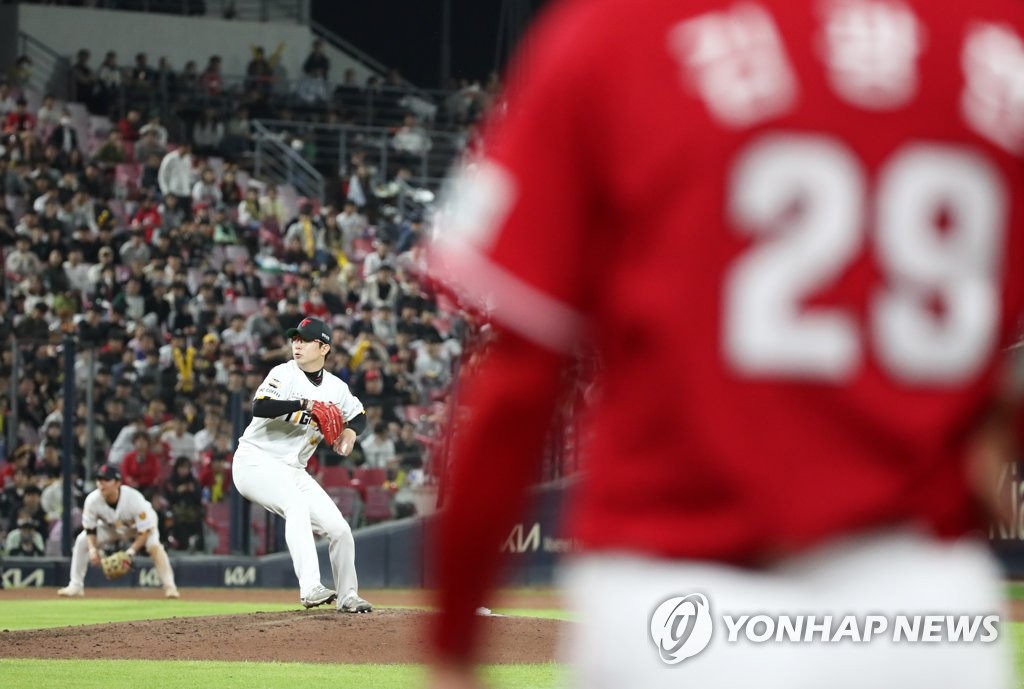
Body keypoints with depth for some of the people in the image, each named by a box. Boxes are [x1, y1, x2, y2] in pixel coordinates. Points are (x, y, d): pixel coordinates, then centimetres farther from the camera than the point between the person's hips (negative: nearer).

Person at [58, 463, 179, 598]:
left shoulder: (134, 499, -39)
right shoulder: (92, 500, -30)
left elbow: (145, 531, -32)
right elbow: (90, 529, -16)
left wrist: (131, 551, -42)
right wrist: (92, 549, -33)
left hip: (140, 524, -3)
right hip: (110, 527, 4)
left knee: (154, 545, -32)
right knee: (81, 541, -13)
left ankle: (169, 586, -23)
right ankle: (76, 586, -4)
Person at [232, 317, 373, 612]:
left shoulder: (336, 388, 6)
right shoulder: (284, 374, -12)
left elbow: (359, 415, 21)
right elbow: (259, 407, -28)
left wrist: (351, 431, -2)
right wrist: (303, 404, -34)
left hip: (293, 471, 7)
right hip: (256, 462, -7)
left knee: (340, 529, 2)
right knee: (296, 504, -34)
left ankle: (347, 597, 23)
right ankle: (310, 588, -43)